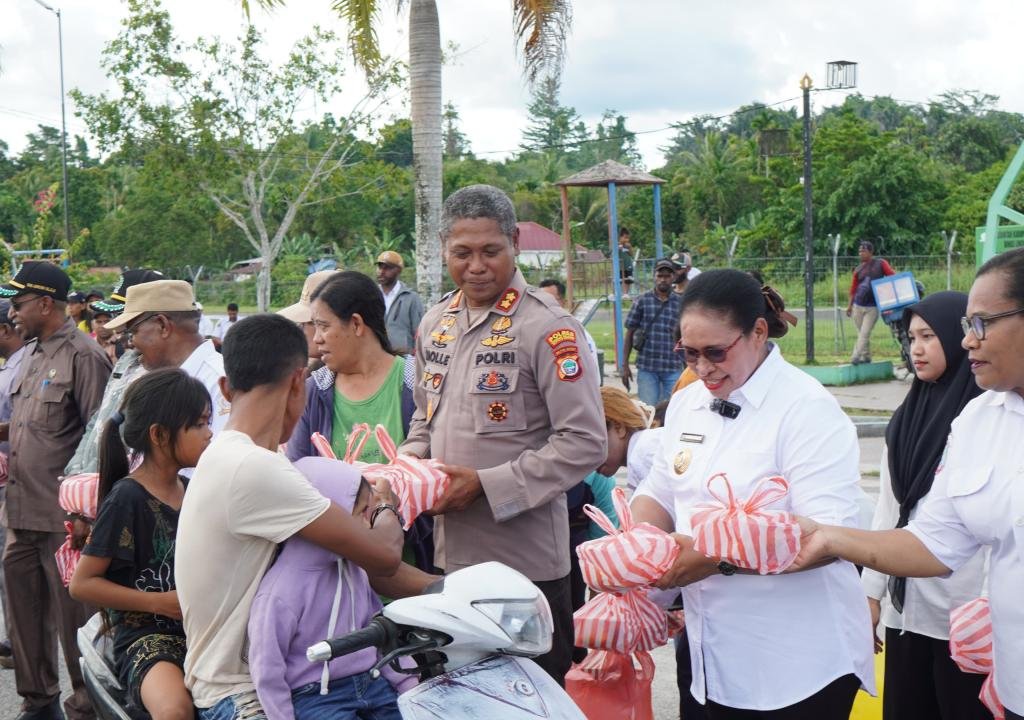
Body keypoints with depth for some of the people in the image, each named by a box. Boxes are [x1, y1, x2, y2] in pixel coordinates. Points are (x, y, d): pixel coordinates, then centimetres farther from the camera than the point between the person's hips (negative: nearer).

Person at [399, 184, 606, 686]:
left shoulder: (547, 327, -12)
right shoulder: (435, 324, 9)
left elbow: (584, 442, -16)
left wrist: (486, 485, -18)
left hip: (524, 556, -6)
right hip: (449, 553, 6)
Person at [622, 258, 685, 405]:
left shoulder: (681, 303, 3)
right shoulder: (642, 301, 1)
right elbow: (630, 333, 4)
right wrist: (625, 365, 0)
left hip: (673, 368, 1)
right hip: (646, 367, -1)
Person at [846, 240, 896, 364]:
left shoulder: (881, 264, 1)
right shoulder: (858, 269, 8)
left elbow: (893, 277, -6)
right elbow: (853, 288, 12)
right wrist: (849, 305, 11)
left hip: (872, 307, -4)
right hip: (858, 306, 4)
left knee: (865, 333, -10)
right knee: (861, 333, 8)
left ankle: (856, 357, -14)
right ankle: (866, 356, 19)